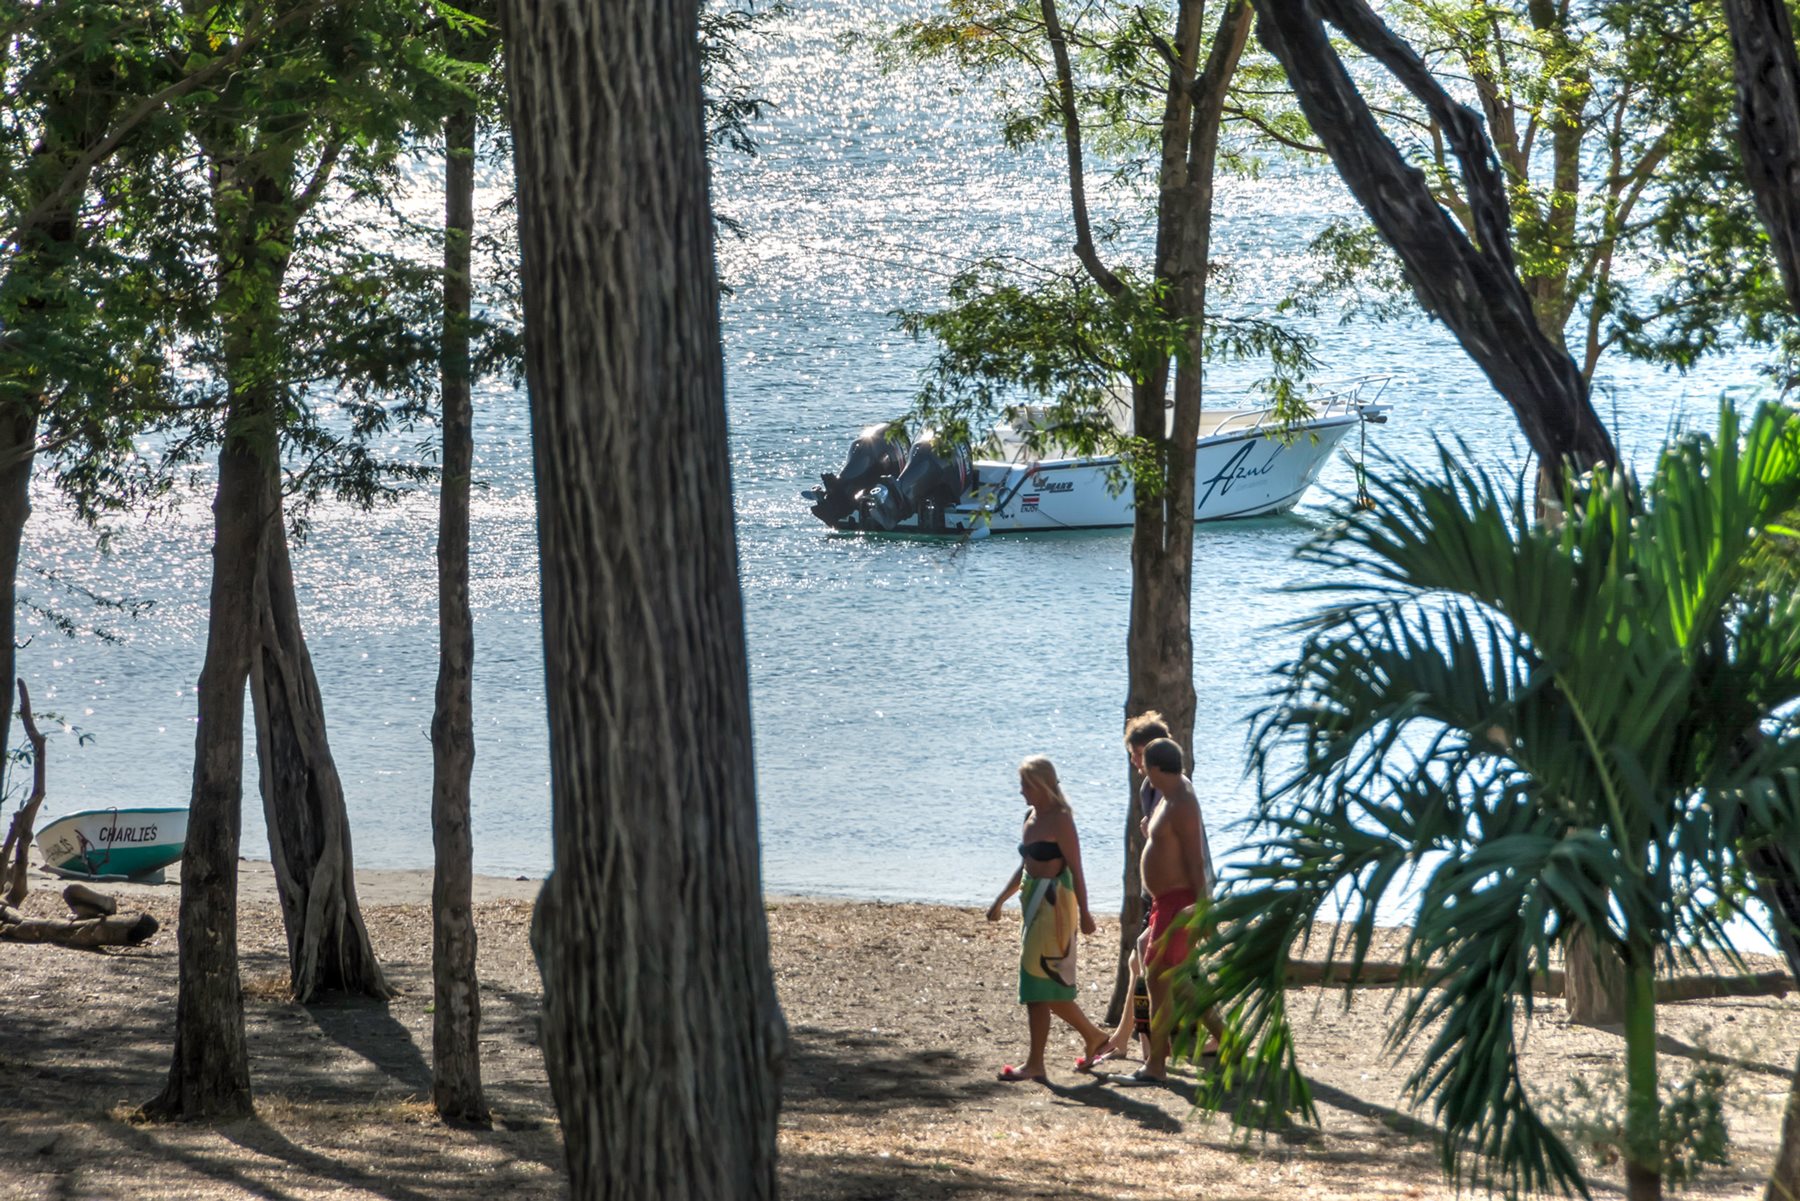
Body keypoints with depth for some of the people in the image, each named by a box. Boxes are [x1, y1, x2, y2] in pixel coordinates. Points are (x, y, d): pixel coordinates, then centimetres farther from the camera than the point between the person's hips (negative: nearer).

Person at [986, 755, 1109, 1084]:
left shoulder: (1060, 821, -13)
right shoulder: (1031, 817, 12)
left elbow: (1075, 870, -15)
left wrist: (1083, 912, -18)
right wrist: (1000, 901, 21)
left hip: (1053, 905, -9)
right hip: (1034, 904, 9)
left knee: (1039, 984, -8)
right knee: (1048, 987, 14)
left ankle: (1035, 1064, -5)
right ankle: (1092, 1035, 30)